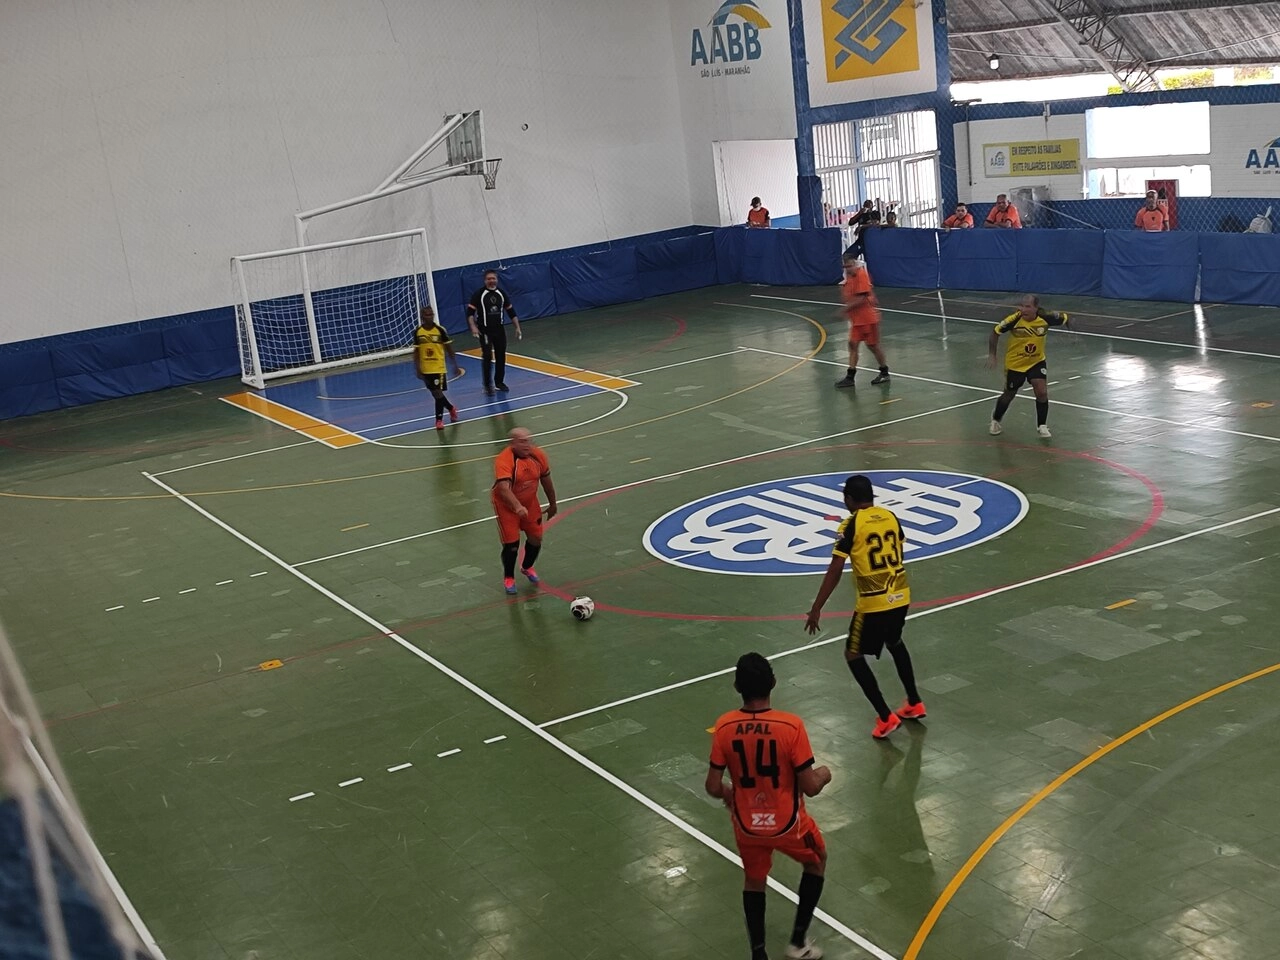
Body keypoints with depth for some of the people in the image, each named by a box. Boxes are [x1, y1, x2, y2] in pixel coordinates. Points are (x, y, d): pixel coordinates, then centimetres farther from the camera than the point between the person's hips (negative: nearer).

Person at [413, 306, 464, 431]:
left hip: (438, 367, -3)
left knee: (438, 393, -7)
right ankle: (451, 408, 36)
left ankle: (439, 419, 4)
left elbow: (449, 349, -1)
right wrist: (418, 370, 0)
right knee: (435, 394, 12)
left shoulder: (440, 330, -8)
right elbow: (416, 352, 4)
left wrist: (455, 366, 0)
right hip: (425, 369, 3)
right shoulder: (418, 332, -2)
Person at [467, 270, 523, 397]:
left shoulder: (501, 293, 6)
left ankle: (499, 381, 24)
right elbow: (470, 312, -10)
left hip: (499, 330, 4)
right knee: (487, 358, -9)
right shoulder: (479, 294, -8)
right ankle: (488, 386, -3)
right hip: (485, 331, -4)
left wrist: (517, 328, 6)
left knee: (501, 357, 9)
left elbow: (511, 312, 12)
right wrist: (473, 327, -24)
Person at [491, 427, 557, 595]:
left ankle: (527, 567, 39)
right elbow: (503, 488, -45)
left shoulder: (538, 455, -13)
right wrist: (518, 507, -59)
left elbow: (546, 480, 3)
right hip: (506, 505, -5)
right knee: (512, 543, -8)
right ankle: (508, 578, 19)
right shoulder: (503, 460, -32)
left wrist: (552, 504, 13)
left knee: (536, 538, 7)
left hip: (530, 502, 5)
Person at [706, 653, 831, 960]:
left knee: (754, 880, 29)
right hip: (787, 822, -2)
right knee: (817, 861, 29)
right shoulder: (791, 725, -24)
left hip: (747, 824, 2)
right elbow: (810, 788, -19)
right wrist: (823, 774, 4)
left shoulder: (724, 727, -16)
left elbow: (713, 787, -10)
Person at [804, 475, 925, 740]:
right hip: (901, 595, 7)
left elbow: (835, 570, -15)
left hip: (873, 602, -7)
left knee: (853, 655, 10)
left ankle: (886, 717, 3)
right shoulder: (891, 516, 6)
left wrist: (816, 609, -12)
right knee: (895, 643, 32)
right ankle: (914, 704, 37)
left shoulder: (851, 525, -11)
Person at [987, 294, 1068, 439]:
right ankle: (995, 421, 39)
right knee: (1009, 395, 12)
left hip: (1037, 362, 1)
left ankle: (1042, 426, 9)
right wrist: (992, 355, -12)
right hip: (1015, 363, -1)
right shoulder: (1014, 320, -26)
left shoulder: (1045, 318, -22)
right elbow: (995, 332, -12)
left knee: (1042, 392, -12)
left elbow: (1064, 319, -2)